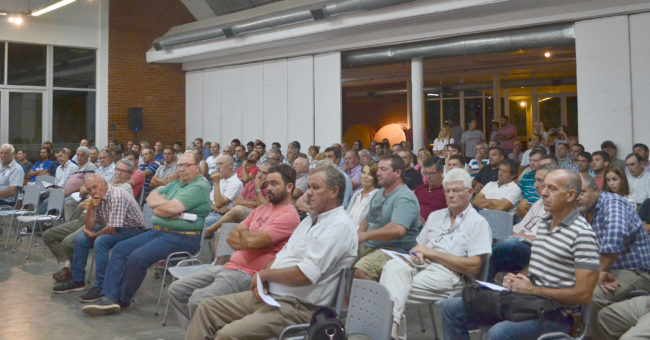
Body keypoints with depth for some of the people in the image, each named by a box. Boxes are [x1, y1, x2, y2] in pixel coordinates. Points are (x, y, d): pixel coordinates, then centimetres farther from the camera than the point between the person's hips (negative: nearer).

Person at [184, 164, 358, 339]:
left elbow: (306, 274, -23)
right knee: (207, 307, 6)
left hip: (298, 307, -9)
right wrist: (263, 279, -2)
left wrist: (264, 274, -9)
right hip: (269, 293, 10)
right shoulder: (311, 219, 17)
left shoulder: (340, 226, -15)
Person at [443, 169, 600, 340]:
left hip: (554, 314, -8)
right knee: (451, 307, 0)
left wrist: (532, 289, -17)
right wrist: (516, 280, 1)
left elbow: (583, 294, -17)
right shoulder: (543, 224, 13)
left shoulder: (583, 234, -13)